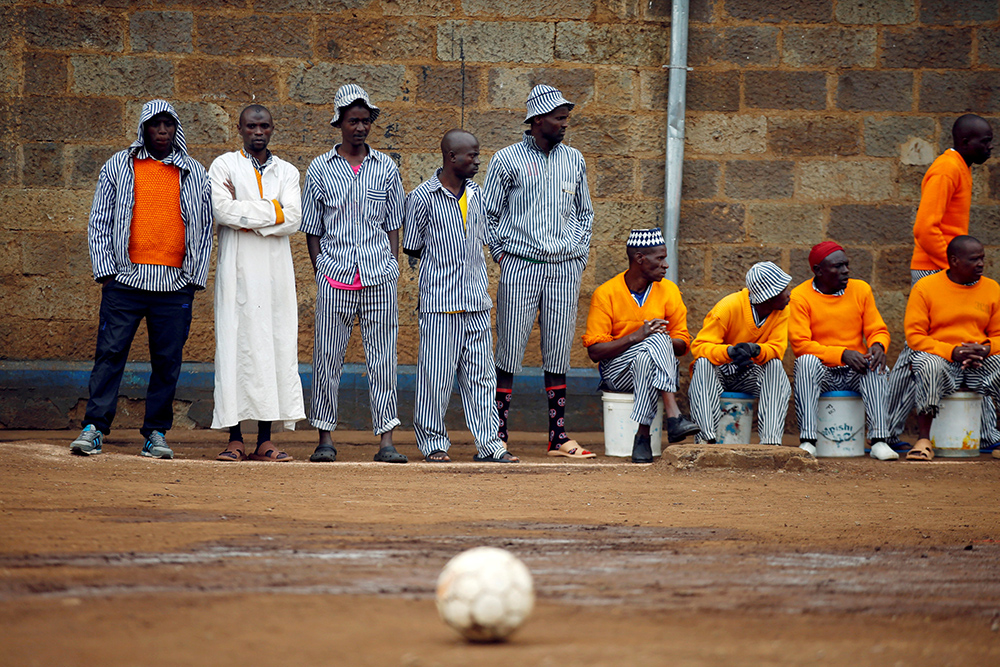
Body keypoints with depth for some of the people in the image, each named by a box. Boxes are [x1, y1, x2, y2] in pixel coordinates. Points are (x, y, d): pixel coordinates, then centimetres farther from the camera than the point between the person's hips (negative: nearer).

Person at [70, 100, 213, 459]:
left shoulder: (195, 174, 11)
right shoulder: (118, 167, 8)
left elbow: (205, 230, 13)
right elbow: (99, 223, 8)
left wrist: (195, 279, 5)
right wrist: (106, 271, -1)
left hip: (175, 284, 1)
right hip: (126, 278, -1)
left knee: (167, 361, 1)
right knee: (110, 352, -5)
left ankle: (156, 433, 8)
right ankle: (94, 428, -3)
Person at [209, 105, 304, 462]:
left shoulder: (287, 173, 14)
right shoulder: (224, 166, 6)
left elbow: (293, 219, -2)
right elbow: (222, 210, -11)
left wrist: (245, 212, -8)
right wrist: (271, 211, -8)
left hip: (276, 272, 3)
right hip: (237, 270, -3)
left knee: (275, 346, -2)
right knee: (235, 346, -6)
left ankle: (265, 440, 1)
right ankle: (235, 439, -4)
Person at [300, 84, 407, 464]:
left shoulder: (386, 167, 10)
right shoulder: (320, 169, 6)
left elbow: (393, 225, 13)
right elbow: (311, 229, 9)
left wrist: (392, 268, 5)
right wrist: (321, 272, 1)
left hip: (379, 276, 1)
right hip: (334, 276, -1)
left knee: (383, 359, -1)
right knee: (328, 356, 1)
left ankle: (386, 440, 0)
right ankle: (325, 439, 8)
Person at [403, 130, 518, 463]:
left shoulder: (476, 193, 12)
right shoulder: (423, 196, -5)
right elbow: (412, 248, 0)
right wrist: (443, 260, -1)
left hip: (477, 301, 5)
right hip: (439, 300, -5)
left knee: (481, 373, 5)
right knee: (436, 373, -1)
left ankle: (489, 443, 8)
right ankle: (433, 442, 9)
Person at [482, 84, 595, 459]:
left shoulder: (574, 160, 13)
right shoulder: (507, 160, 1)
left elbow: (585, 211, 23)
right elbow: (487, 212, 5)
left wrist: (581, 253, 11)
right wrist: (501, 254, -2)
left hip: (565, 269, 4)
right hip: (520, 266, -4)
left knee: (559, 355, 4)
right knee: (509, 352, -4)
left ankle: (558, 437, 8)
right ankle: (498, 436, 0)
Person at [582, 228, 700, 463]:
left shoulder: (668, 290, 4)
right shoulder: (606, 294, -6)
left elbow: (682, 344, 5)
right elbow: (594, 351, -10)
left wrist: (663, 341, -19)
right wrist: (634, 337, -24)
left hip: (659, 369, 3)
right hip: (616, 371, -3)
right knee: (656, 340, -33)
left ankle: (643, 436, -39)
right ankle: (673, 417, -45)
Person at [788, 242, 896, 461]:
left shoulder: (861, 289, 7)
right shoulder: (800, 296, -5)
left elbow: (878, 330, 8)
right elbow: (800, 344, -13)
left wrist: (878, 345, -18)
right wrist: (842, 354, -23)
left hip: (855, 375, 2)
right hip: (821, 372, -2)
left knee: (874, 363, -29)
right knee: (807, 361, -34)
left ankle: (878, 440, -34)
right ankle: (807, 441, -38)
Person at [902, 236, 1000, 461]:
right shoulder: (925, 287, 0)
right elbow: (914, 336, -6)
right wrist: (952, 352, -18)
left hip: (981, 364, 3)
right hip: (939, 358, -3)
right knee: (927, 366, -38)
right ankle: (924, 441, -33)